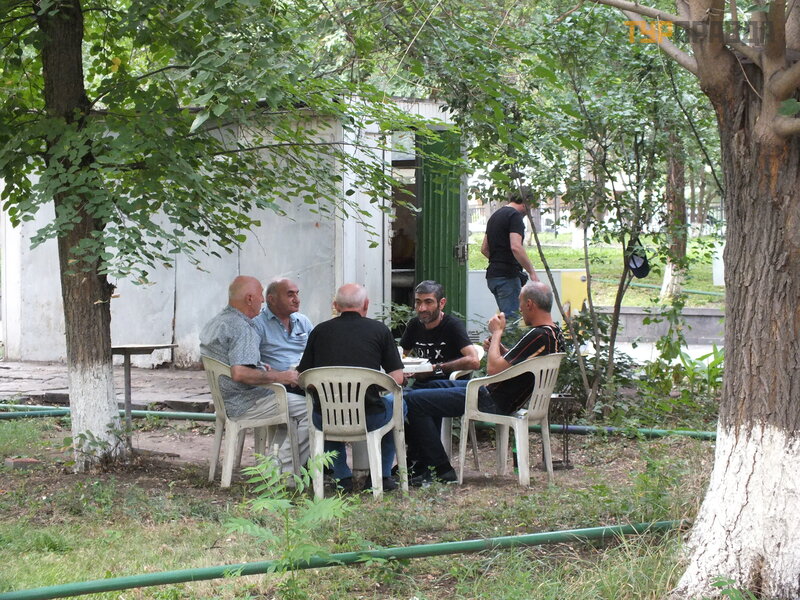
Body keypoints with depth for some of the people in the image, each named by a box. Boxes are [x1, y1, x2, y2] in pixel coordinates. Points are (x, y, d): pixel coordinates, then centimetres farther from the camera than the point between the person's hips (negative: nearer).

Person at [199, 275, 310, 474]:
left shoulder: (214, 323, 12)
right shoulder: (241, 328, -21)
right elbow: (240, 374, -32)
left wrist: (261, 369, 22)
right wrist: (279, 377, -23)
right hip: (246, 404, -11)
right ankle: (284, 470, -9)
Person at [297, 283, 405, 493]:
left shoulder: (320, 331, 6)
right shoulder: (379, 330, 2)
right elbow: (397, 378, 1)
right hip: (369, 418, -1)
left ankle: (343, 477, 29)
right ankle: (383, 475, 31)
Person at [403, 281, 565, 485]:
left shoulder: (538, 336, -26)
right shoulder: (555, 333, 6)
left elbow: (494, 369, -27)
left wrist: (497, 332, -13)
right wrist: (498, 347, 5)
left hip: (493, 402, -11)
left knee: (413, 401, -11)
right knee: (434, 386, 28)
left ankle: (441, 469, -5)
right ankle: (418, 462, 28)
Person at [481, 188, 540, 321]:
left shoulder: (495, 215, 19)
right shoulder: (515, 216, -10)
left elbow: (484, 249, 24)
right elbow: (516, 247, -22)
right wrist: (532, 272, -18)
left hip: (492, 275, 9)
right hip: (507, 275, -9)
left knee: (505, 318, 14)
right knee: (511, 319, -9)